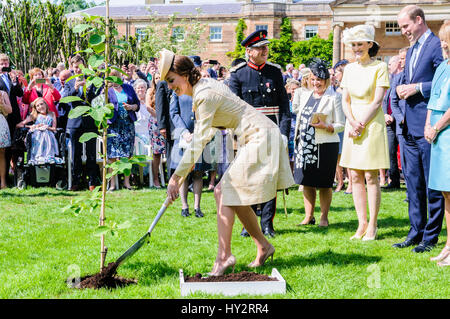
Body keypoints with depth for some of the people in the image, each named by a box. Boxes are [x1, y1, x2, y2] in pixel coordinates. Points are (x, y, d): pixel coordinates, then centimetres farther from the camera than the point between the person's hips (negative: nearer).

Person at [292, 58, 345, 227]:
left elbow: (340, 125, -4)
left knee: (324, 184, 1)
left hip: (325, 146, -5)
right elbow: (295, 109, 30)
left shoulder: (333, 99, -3)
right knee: (307, 183, 9)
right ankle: (308, 216, 17)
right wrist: (297, 91, 18)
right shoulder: (304, 95, 14)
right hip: (304, 146, 5)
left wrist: (325, 126, -21)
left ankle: (324, 217, 11)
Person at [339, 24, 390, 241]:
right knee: (355, 177, 4)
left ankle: (372, 225, 1)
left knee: (371, 176, -5)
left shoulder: (380, 67, -4)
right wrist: (352, 122, -7)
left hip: (372, 124, -5)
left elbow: (377, 102, -9)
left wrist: (361, 124, -13)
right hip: (353, 124, 5)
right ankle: (362, 224, 9)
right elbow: (345, 101, 9)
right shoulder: (349, 69, 12)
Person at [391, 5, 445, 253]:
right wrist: (401, 88, 8)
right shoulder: (411, 50, 20)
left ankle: (431, 237, 4)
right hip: (410, 128, 9)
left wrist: (417, 88, -16)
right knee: (413, 183, 12)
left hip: (428, 127, -9)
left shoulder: (437, 45, -9)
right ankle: (416, 232, 19)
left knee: (433, 185, -2)